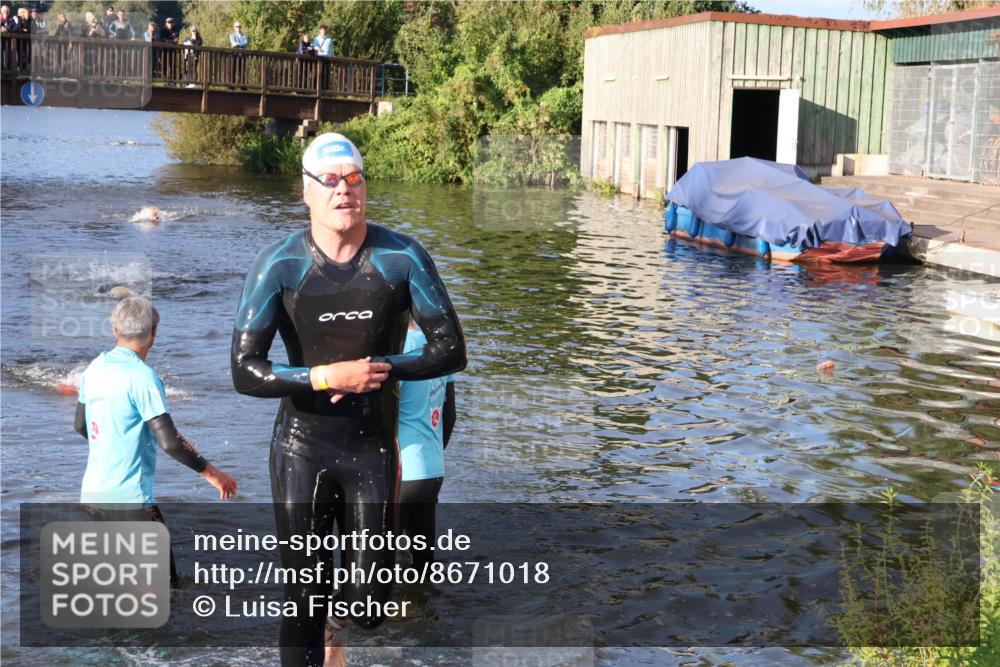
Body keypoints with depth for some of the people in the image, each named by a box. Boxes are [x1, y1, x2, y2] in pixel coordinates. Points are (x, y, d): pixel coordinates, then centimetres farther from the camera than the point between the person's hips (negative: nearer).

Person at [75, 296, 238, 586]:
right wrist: (210, 472, -8)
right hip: (130, 498, -8)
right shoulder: (143, 377, -16)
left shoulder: (93, 369, 5)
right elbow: (169, 442, -20)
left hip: (92, 493, 8)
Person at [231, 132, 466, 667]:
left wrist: (379, 368, -14)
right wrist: (328, 376, -19)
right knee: (304, 599, 5)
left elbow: (451, 350, -2)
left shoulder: (402, 257, -5)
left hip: (374, 447, 1)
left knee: (368, 607, 1)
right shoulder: (279, 265, -8)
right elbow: (245, 372, -11)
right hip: (302, 447, -1)